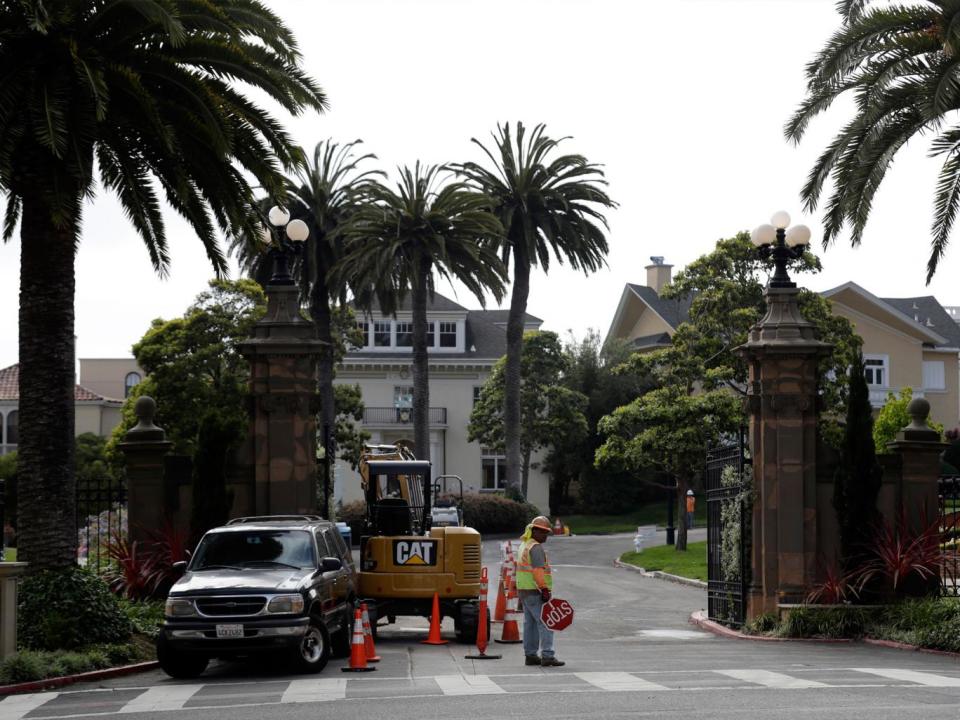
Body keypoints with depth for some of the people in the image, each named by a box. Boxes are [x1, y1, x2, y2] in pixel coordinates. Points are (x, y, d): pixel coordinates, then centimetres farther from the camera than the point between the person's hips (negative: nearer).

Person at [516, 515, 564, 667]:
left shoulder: (525, 545, 19)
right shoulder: (536, 547, -14)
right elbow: (537, 570, -22)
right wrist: (544, 589, -23)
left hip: (524, 591, 10)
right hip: (535, 591, -10)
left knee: (530, 623, 13)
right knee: (545, 623, -12)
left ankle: (531, 655, 16)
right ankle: (547, 656, -18)